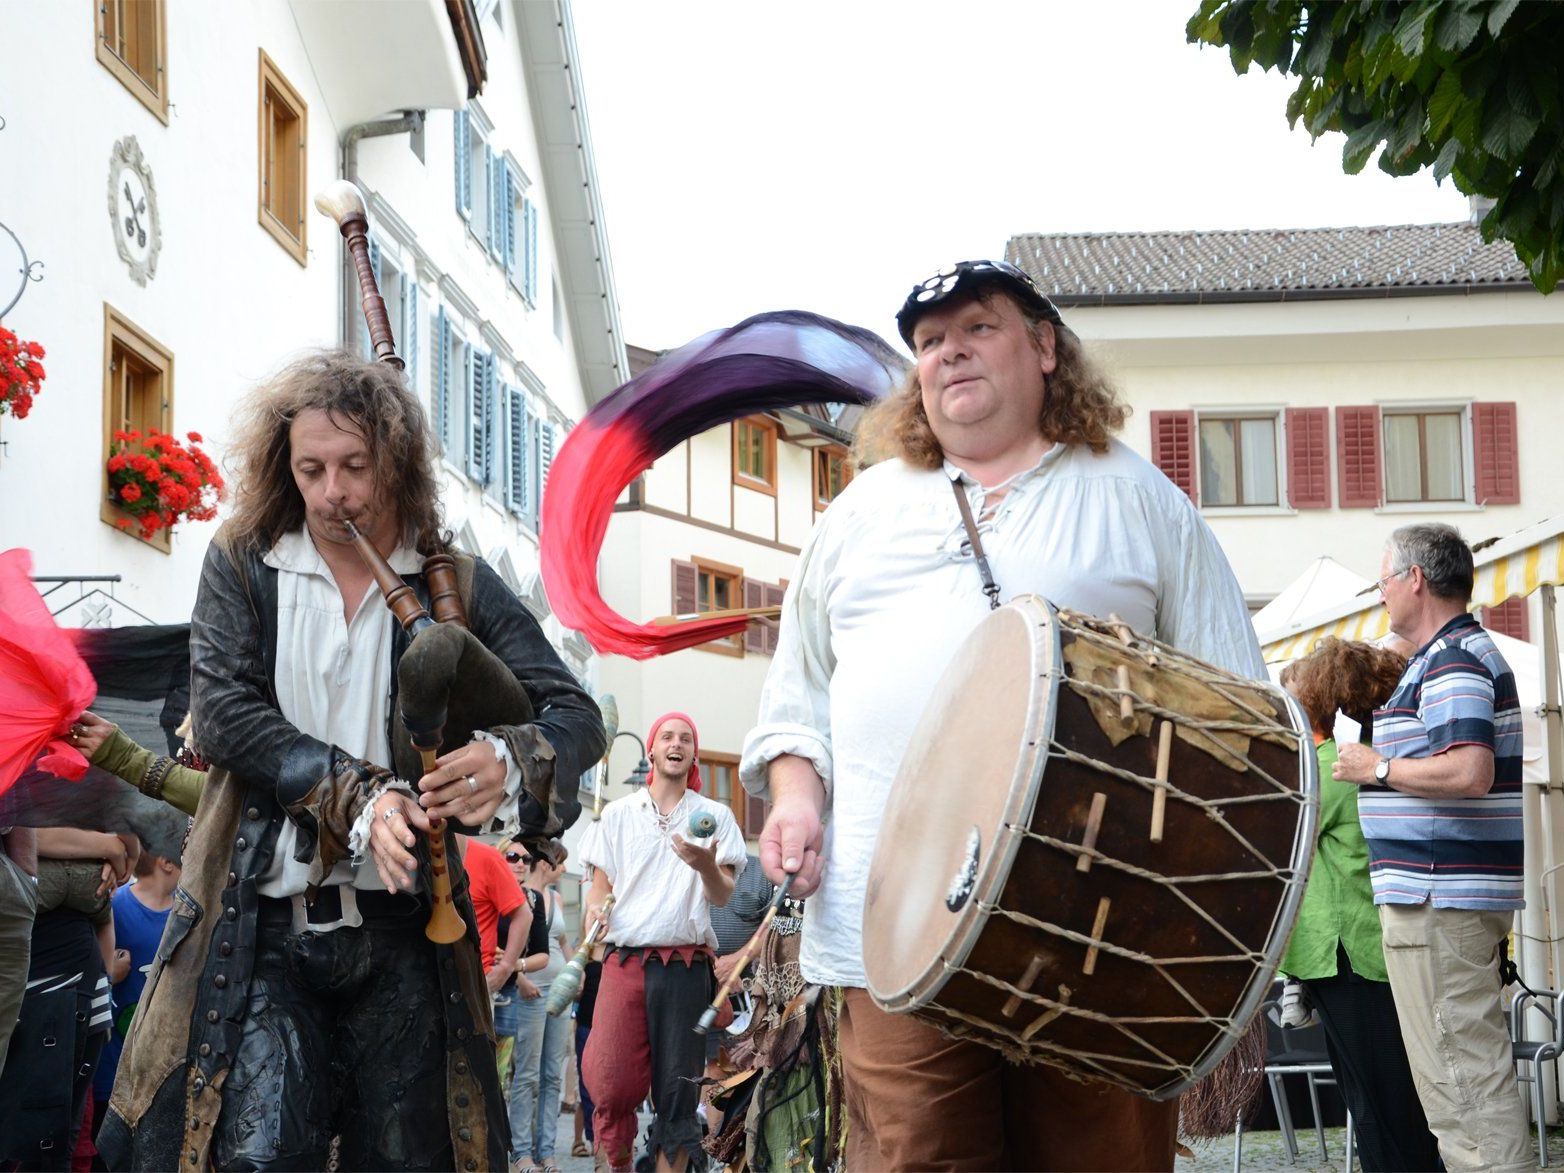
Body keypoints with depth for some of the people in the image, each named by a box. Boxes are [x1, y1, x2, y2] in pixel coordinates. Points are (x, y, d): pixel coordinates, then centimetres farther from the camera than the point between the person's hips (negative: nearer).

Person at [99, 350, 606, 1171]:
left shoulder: (457, 584, 4)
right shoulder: (240, 566, 6)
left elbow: (576, 715, -3)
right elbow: (221, 710, -8)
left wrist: (508, 760, -27)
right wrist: (356, 800, -20)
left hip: (403, 927, 1)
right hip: (261, 925, -1)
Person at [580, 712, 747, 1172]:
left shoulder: (714, 816, 11)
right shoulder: (618, 814, 14)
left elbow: (722, 896, 5)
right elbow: (600, 885, 15)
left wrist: (706, 866, -17)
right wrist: (595, 909, -8)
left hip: (686, 962, 0)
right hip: (624, 958, 0)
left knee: (677, 1086, -1)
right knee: (611, 1083, -9)